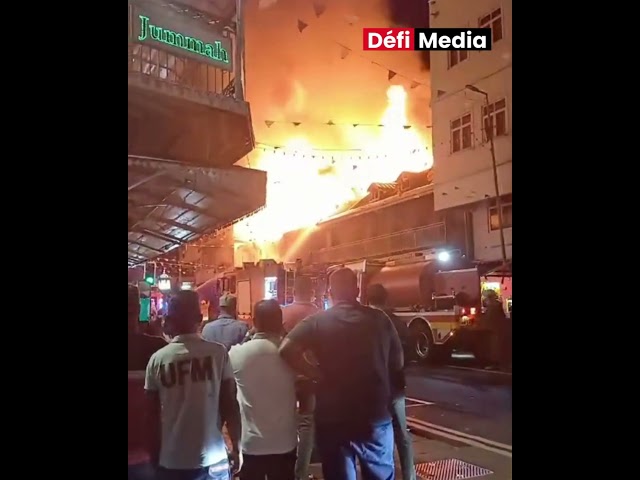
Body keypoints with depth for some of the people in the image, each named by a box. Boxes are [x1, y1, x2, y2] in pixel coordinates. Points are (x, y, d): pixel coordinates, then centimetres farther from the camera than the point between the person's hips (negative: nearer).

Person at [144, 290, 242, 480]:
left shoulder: (157, 359, -5)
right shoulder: (218, 353, -9)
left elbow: (152, 414, 1)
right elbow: (230, 404, -6)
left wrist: (155, 456, 15)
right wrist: (236, 447, 7)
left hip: (171, 463, 1)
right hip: (212, 460, -1)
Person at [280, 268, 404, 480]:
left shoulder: (318, 321, -6)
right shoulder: (379, 319, -1)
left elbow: (287, 349, -19)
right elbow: (398, 363, 8)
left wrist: (319, 375, -8)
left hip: (333, 419, -1)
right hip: (376, 417, 2)